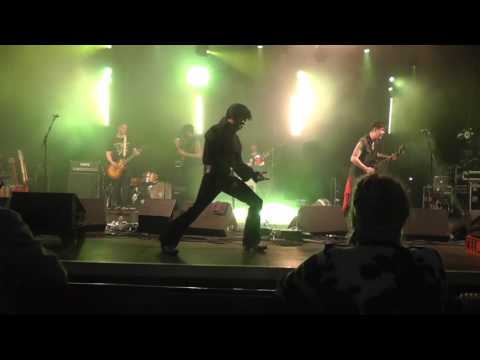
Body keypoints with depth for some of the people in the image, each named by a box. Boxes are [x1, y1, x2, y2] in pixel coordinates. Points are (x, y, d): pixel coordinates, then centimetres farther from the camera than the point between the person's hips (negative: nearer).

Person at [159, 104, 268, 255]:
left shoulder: (233, 136, 17)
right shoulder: (216, 132, -8)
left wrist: (254, 175, 14)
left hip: (227, 176, 8)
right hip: (213, 176, -8)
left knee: (256, 203, 4)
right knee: (197, 209, -12)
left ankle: (251, 243, 12)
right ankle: (168, 241, -1)